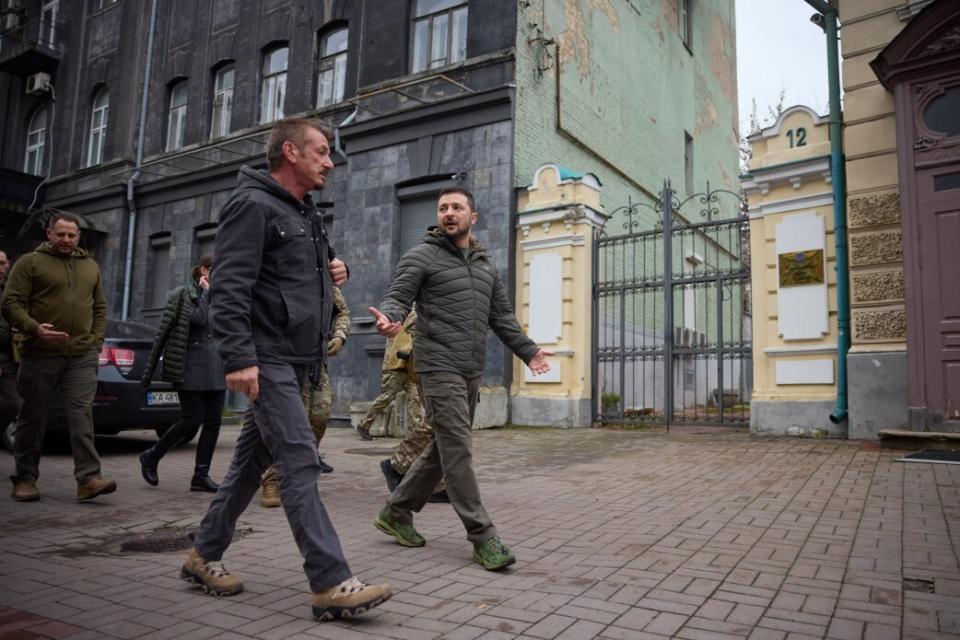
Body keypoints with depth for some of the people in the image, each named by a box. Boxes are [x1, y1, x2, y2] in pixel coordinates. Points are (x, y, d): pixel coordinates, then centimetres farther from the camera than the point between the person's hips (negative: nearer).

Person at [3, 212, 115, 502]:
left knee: (82, 416, -6)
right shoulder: (30, 262, 2)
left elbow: (99, 307, 21)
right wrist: (35, 329, -21)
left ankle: (88, 478, -9)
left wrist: (96, 340, 8)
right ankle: (25, 479, 19)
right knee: (33, 419, 6)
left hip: (83, 356, 3)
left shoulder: (90, 266, 17)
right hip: (40, 355, -2)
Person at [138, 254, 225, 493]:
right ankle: (151, 457, 17)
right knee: (191, 422, -6)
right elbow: (198, 318, -17)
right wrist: (206, 293, -6)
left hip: (216, 368, 6)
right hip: (191, 367, -6)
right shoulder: (183, 295, 0)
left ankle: (201, 475, 7)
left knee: (213, 422, 0)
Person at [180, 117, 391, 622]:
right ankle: (331, 584, -8)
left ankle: (204, 556, 28)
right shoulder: (253, 205, -9)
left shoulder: (304, 213, 19)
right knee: (300, 464, -11)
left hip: (295, 359, 9)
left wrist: (334, 270, 7)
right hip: (267, 359, -9)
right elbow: (229, 287, -17)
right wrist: (239, 358, -25)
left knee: (252, 459, 14)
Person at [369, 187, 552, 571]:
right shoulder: (422, 256, 0)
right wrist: (389, 320, -31)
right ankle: (482, 537, -1)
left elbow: (501, 316, 23)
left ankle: (396, 513, 25)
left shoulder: (486, 265, 18)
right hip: (439, 367, -7)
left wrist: (528, 350, 21)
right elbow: (397, 297, -9)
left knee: (444, 449, 11)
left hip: (472, 371, 7)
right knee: (457, 450, -8)